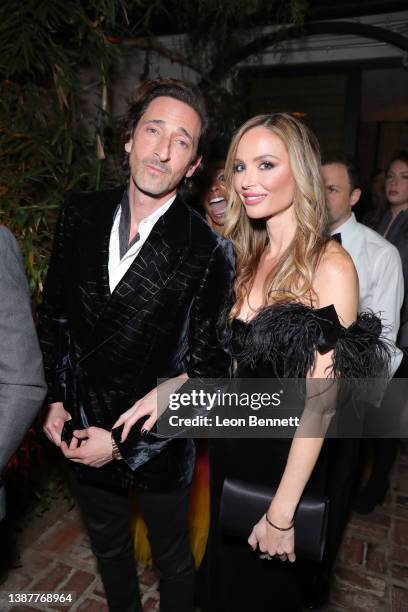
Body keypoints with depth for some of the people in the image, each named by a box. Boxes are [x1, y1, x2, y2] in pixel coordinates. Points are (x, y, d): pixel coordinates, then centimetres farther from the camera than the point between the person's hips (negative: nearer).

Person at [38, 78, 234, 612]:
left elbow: (207, 366, -16)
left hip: (156, 442, -4)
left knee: (171, 557, 23)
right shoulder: (80, 214, -7)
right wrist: (56, 399, 0)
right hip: (82, 430, 5)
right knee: (107, 546, 30)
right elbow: (55, 312, 4)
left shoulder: (208, 251, -21)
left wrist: (123, 443, -15)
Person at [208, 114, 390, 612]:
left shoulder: (329, 265, -21)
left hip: (285, 459, -5)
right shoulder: (245, 257, 1)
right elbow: (229, 358, 4)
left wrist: (282, 514, -19)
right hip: (229, 446, 6)